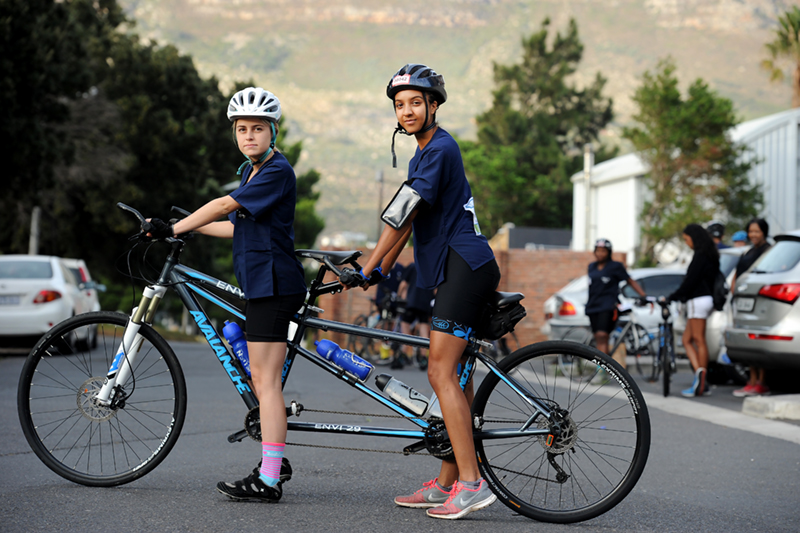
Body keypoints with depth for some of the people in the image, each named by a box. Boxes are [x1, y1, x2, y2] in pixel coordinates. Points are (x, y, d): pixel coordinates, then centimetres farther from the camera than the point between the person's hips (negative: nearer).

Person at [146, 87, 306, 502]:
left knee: (266, 379, -10)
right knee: (260, 375, 15)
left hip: (274, 283, -10)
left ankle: (268, 481, -8)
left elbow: (223, 206, -17)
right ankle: (275, 461, 27)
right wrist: (186, 228, 17)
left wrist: (175, 228, -12)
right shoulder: (252, 171, 18)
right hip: (259, 282, 10)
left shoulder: (277, 171, -13)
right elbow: (239, 227, 22)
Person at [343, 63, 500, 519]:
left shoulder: (441, 149, -10)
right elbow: (405, 222, 24)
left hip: (465, 267, -10)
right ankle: (447, 483, 14)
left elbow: (401, 216, -13)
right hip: (460, 270, 10)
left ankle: (471, 483, -17)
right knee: (453, 374, 9)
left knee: (441, 372, -15)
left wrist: (367, 268, -10)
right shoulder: (424, 155, 22)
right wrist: (382, 270, 18)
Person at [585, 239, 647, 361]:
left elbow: (631, 281, 3)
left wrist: (643, 296, -6)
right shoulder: (592, 267, 17)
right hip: (593, 306, 6)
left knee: (602, 336, -20)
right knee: (598, 338, 4)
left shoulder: (615, 266, 2)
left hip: (607, 307, -6)